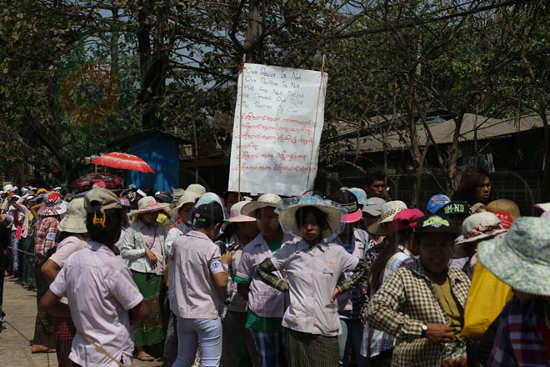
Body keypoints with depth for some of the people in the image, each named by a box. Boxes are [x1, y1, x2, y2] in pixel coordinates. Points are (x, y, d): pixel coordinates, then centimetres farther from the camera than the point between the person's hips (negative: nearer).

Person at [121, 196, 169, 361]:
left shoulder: (160, 228, 14)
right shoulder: (132, 230, -2)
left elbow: (165, 250, 19)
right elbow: (124, 251, -4)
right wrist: (145, 251, -10)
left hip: (158, 275, 5)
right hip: (140, 274, -5)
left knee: (155, 310, 5)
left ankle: (155, 342, 14)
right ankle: (139, 349, 5)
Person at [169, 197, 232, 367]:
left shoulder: (178, 242, 2)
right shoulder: (211, 248, -17)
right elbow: (222, 282, -21)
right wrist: (225, 263, -3)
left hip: (183, 311, 6)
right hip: (207, 314, -6)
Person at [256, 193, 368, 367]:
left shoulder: (336, 251, 5)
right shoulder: (290, 251, 4)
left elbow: (362, 269, 17)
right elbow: (261, 269, 13)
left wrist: (341, 287, 7)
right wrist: (284, 285, 4)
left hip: (327, 328, 1)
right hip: (298, 327, 0)